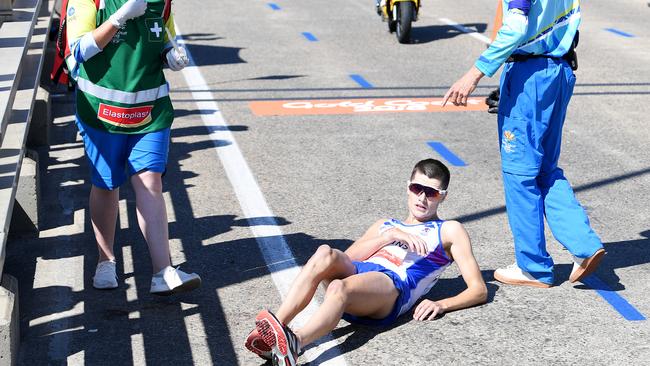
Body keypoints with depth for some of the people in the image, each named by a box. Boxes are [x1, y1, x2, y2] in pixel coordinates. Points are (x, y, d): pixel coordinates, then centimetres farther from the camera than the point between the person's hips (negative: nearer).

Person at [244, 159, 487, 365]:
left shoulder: (449, 231, 25)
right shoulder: (386, 225, 36)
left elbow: (479, 290, 14)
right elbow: (345, 258, 17)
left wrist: (441, 305, -5)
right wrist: (391, 235, 4)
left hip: (394, 285, -4)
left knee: (339, 287, -37)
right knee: (326, 254, -31)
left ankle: (293, 343, -62)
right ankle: (272, 330, -43)